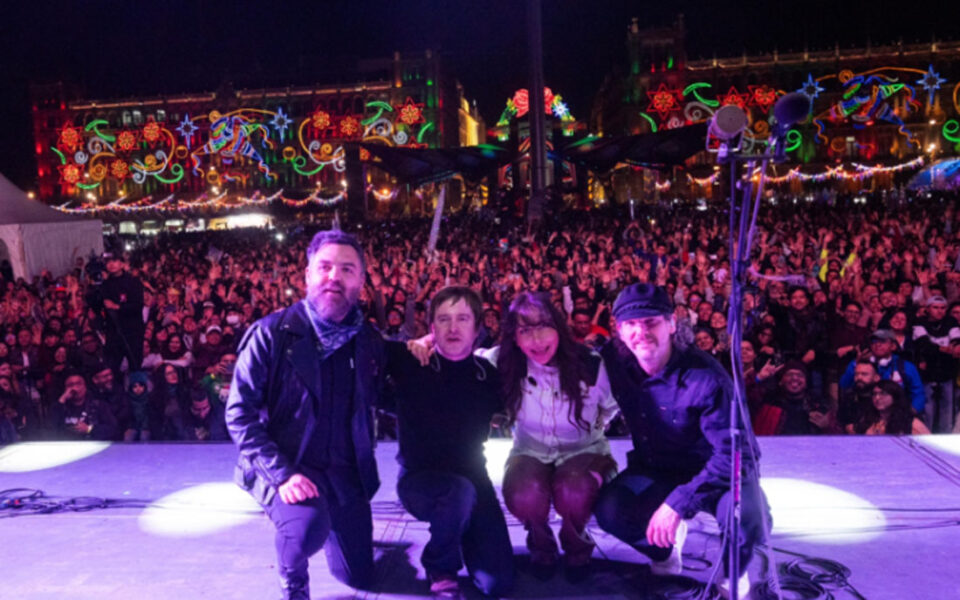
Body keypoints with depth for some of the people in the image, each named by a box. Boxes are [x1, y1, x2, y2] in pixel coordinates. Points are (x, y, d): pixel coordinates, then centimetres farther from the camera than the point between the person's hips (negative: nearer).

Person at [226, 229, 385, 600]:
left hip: (345, 471, 5)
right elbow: (239, 412, -15)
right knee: (308, 525, -36)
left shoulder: (369, 340, -1)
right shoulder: (272, 333, -13)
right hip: (287, 466, -4)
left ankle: (321, 523, 43)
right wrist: (281, 473, -24)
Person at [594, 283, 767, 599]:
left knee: (744, 518, -35)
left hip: (720, 473, -3)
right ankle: (665, 552, 12)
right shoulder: (616, 363, -15)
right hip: (657, 471, 4)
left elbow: (735, 453, -30)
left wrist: (677, 503, -34)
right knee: (609, 509, -23)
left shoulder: (704, 375, -29)